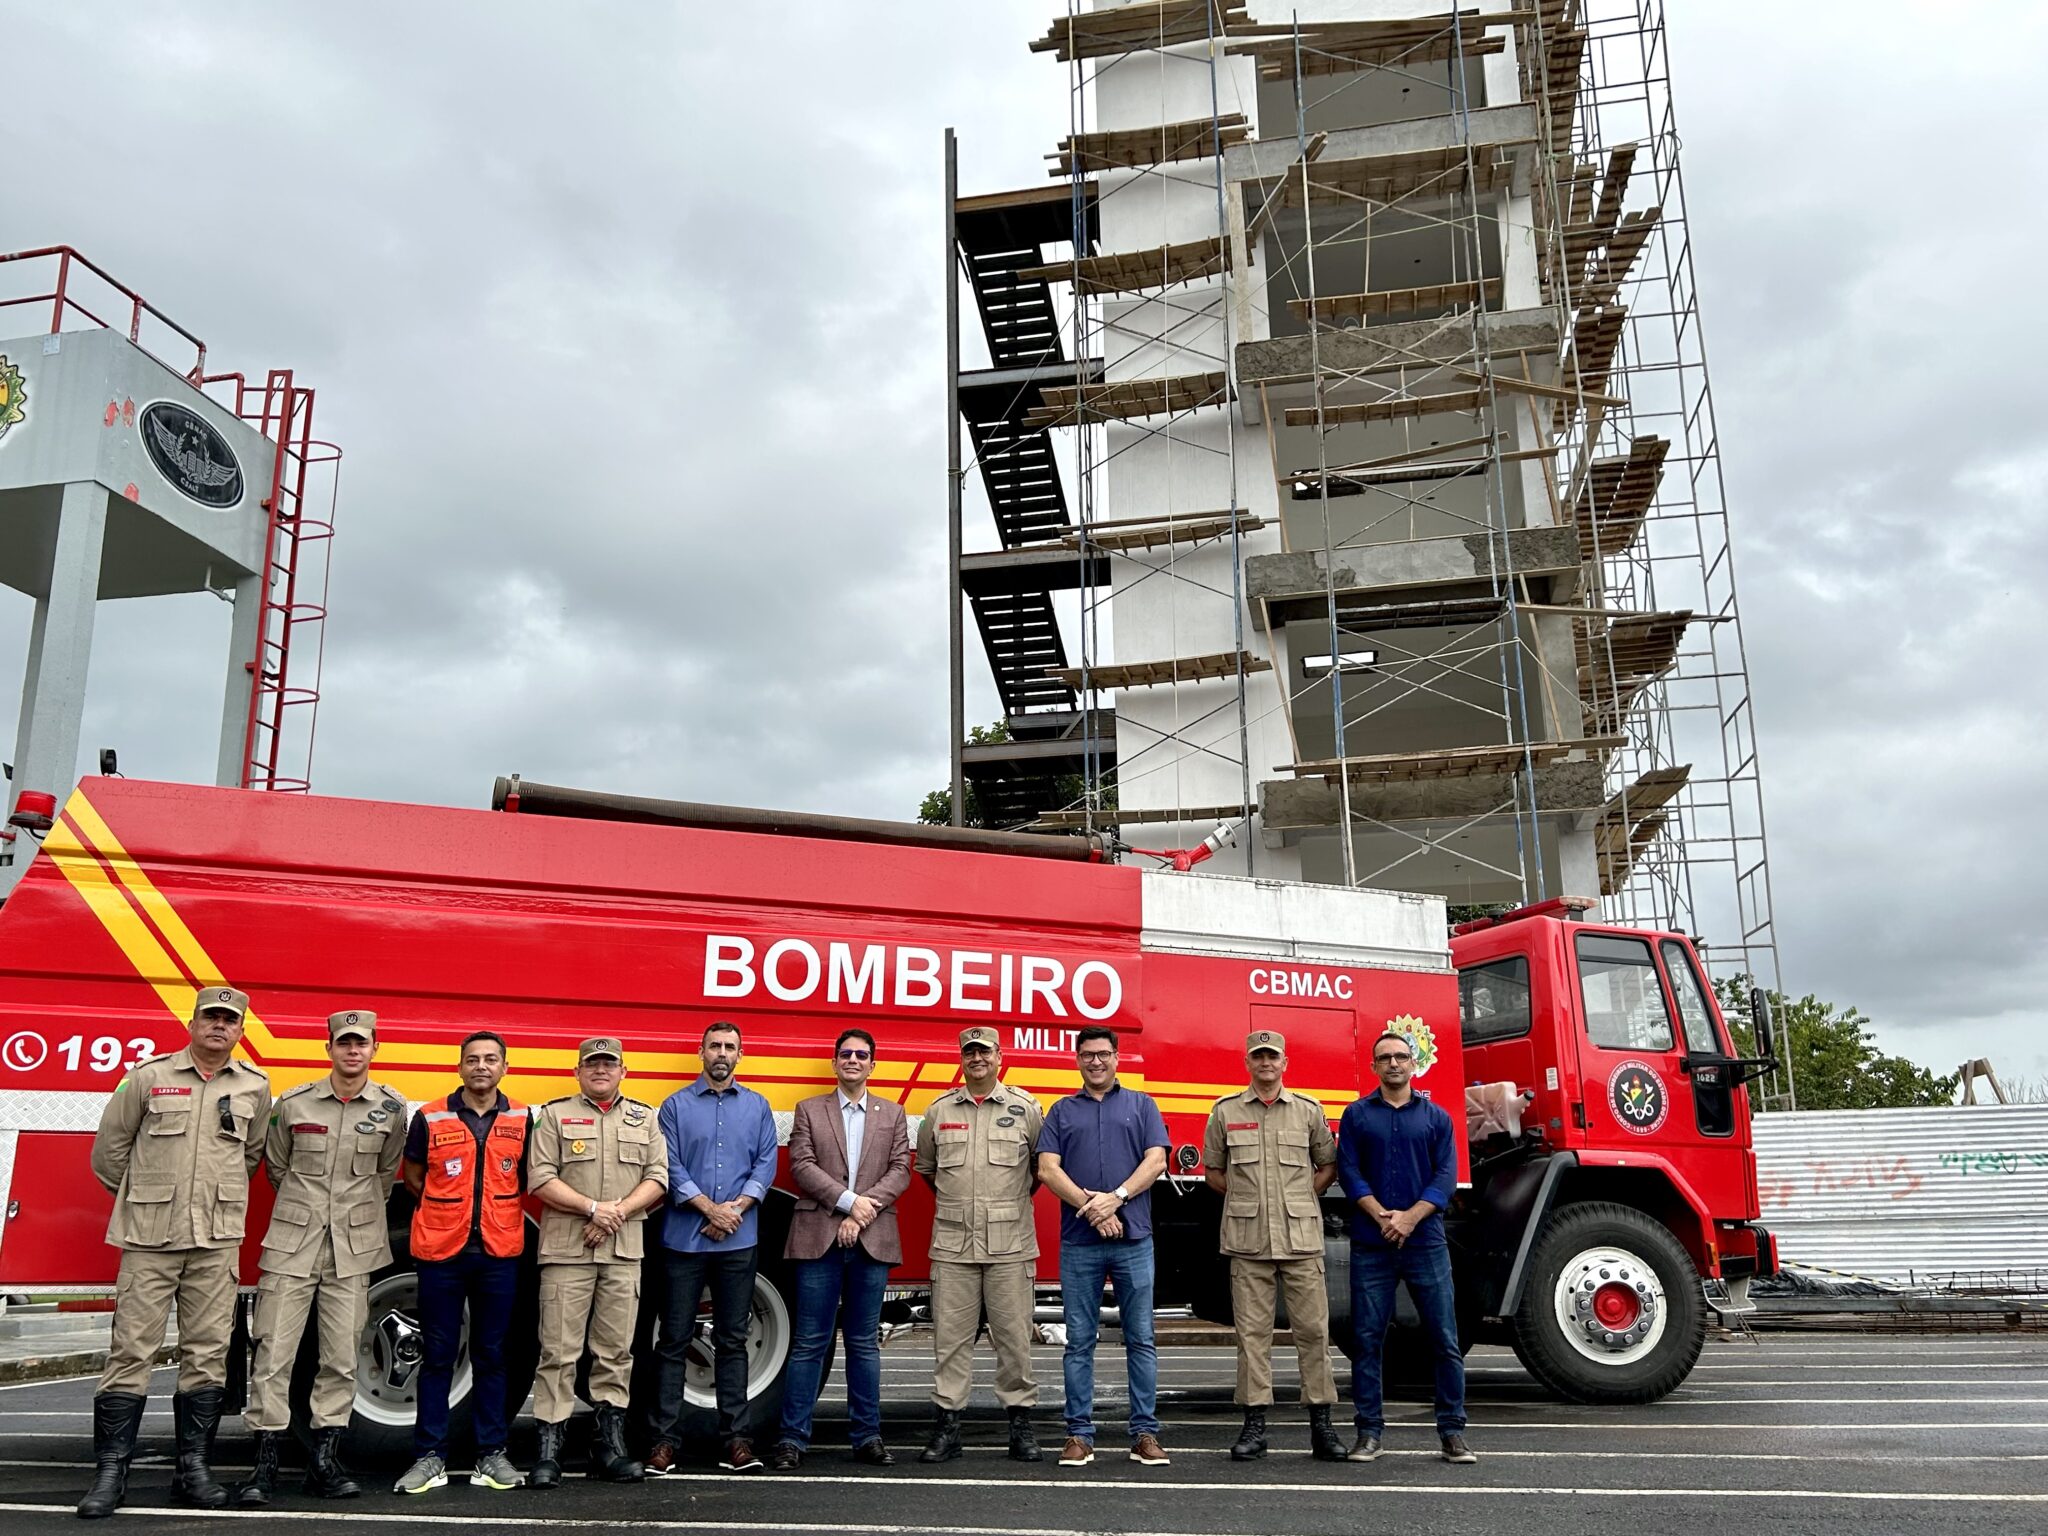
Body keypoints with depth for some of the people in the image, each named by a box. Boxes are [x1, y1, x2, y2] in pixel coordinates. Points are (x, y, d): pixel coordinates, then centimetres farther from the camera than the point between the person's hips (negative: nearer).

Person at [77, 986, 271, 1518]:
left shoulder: (255, 1087, 8)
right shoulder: (149, 1076, 1)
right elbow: (110, 1145, 10)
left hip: (217, 1241, 2)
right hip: (150, 1236, -2)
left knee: (207, 1354, 4)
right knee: (132, 1351, -2)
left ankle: (194, 1468, 12)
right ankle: (111, 1472, 5)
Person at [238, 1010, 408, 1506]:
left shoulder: (391, 1107, 2)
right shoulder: (294, 1103, 0)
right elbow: (275, 1166, 13)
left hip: (354, 1248, 1)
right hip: (292, 1243, -1)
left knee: (341, 1357, 4)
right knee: (274, 1352, -3)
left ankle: (324, 1460, 13)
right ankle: (265, 1463, 5)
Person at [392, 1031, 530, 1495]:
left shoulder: (522, 1120, 3)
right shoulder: (429, 1118, -1)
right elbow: (414, 1178, 9)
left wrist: (497, 1212, 5)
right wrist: (447, 1213, 7)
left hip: (498, 1253, 1)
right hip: (441, 1252, -1)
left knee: (491, 1354, 8)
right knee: (438, 1355, 3)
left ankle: (492, 1453, 16)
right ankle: (430, 1456, 11)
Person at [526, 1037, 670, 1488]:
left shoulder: (645, 1118, 14)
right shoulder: (554, 1115, 6)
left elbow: (657, 1178, 6)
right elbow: (540, 1179, -3)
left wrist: (618, 1211, -9)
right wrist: (592, 1207, -13)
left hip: (624, 1252, 3)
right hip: (566, 1249, -3)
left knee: (616, 1351, 6)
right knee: (559, 1350, -3)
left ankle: (610, 1446, 13)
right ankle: (549, 1450, 2)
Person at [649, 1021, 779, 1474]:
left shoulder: (758, 1106, 10)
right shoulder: (676, 1105, 4)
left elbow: (766, 1164, 3)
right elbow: (671, 1167, -4)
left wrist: (736, 1208, -11)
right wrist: (710, 1209, -13)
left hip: (740, 1240, 2)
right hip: (685, 1239, -1)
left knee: (732, 1341, 7)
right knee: (675, 1340, 2)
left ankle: (736, 1438, 11)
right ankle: (665, 1439, 8)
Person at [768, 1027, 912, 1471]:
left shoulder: (893, 1115, 12)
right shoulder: (809, 1111, 8)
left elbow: (900, 1171, 3)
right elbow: (802, 1166, -3)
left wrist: (864, 1211, -10)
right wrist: (848, 1200, -13)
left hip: (872, 1240, 2)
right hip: (819, 1238, -1)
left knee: (865, 1342, 8)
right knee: (810, 1342, 0)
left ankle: (867, 1436, 14)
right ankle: (792, 1438, 6)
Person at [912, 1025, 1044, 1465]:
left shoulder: (1024, 1107, 3)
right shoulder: (940, 1110, 9)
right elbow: (925, 1165, 22)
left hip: (1010, 1244, -2)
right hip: (952, 1243, 2)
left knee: (1013, 1335, 2)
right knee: (950, 1336, 4)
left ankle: (1020, 1422, 12)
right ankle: (947, 1424, 10)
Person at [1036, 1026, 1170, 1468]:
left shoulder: (1141, 1105, 10)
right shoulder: (1062, 1111, 12)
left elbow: (1156, 1161, -1)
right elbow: (1047, 1169, 1)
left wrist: (1116, 1198, -15)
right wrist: (1090, 1206, -12)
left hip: (1134, 1239, -1)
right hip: (1078, 1243, 1)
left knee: (1140, 1339, 2)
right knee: (1080, 1342, 4)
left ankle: (1145, 1433, 8)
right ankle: (1080, 1434, 10)